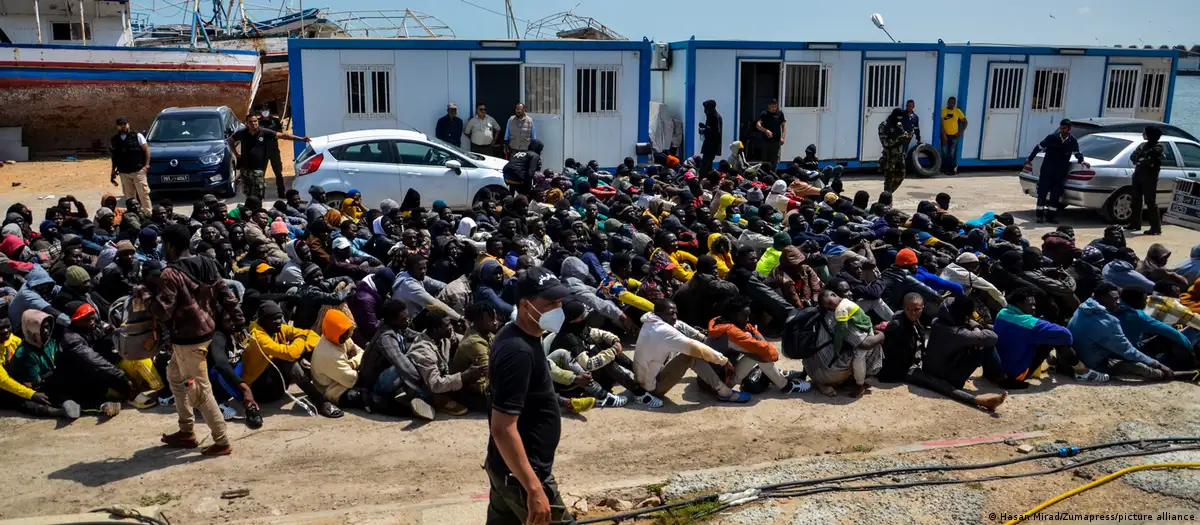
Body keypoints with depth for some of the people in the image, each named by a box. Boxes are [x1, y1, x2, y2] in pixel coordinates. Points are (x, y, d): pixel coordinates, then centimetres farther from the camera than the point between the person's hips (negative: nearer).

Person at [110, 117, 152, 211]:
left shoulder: (137, 136, 0)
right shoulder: (115, 140, 12)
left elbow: (146, 150, 0)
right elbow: (114, 157, 17)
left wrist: (146, 165, -9)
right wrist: (113, 171, 13)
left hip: (138, 171, -4)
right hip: (124, 173, 4)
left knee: (143, 194, -8)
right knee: (129, 197, 8)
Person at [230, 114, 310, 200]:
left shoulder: (264, 132, -8)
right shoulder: (242, 133, -2)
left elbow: (282, 135, -10)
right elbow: (230, 140, 16)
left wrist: (301, 138, -15)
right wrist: (236, 154, 5)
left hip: (258, 168, -2)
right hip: (245, 168, 2)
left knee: (258, 195, -3)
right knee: (247, 192, 15)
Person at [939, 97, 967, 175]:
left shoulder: (958, 111, -2)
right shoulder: (943, 110, -5)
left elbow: (965, 122, 5)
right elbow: (941, 124, -6)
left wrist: (961, 132, -4)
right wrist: (944, 134, -11)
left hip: (954, 135, 0)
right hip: (945, 135, 0)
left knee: (952, 153, -1)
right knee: (944, 153, 4)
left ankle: (953, 168, 7)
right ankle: (945, 168, 14)